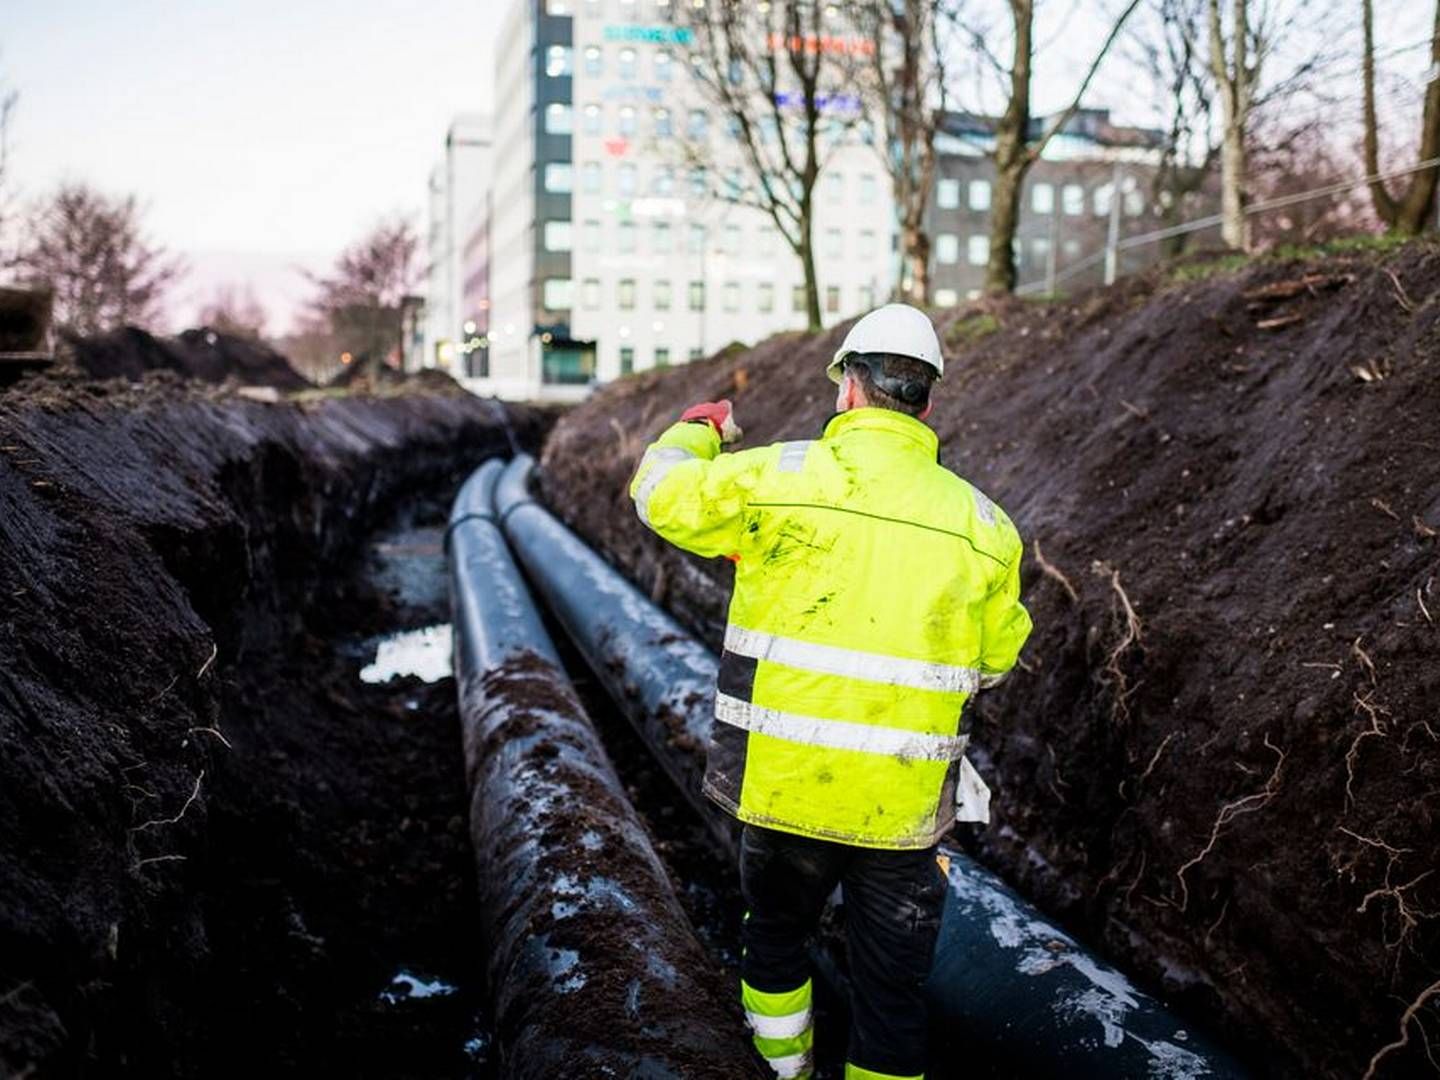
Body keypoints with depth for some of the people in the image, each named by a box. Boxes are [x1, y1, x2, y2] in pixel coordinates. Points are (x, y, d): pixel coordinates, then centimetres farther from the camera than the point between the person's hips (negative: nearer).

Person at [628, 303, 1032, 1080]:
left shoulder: (777, 478, -9)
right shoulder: (981, 522, -2)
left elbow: (662, 493, 5)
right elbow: (993, 661, 9)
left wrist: (695, 431, 24)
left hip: (782, 783, 0)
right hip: (904, 803, 0)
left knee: (775, 938, 26)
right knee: (893, 987, 12)